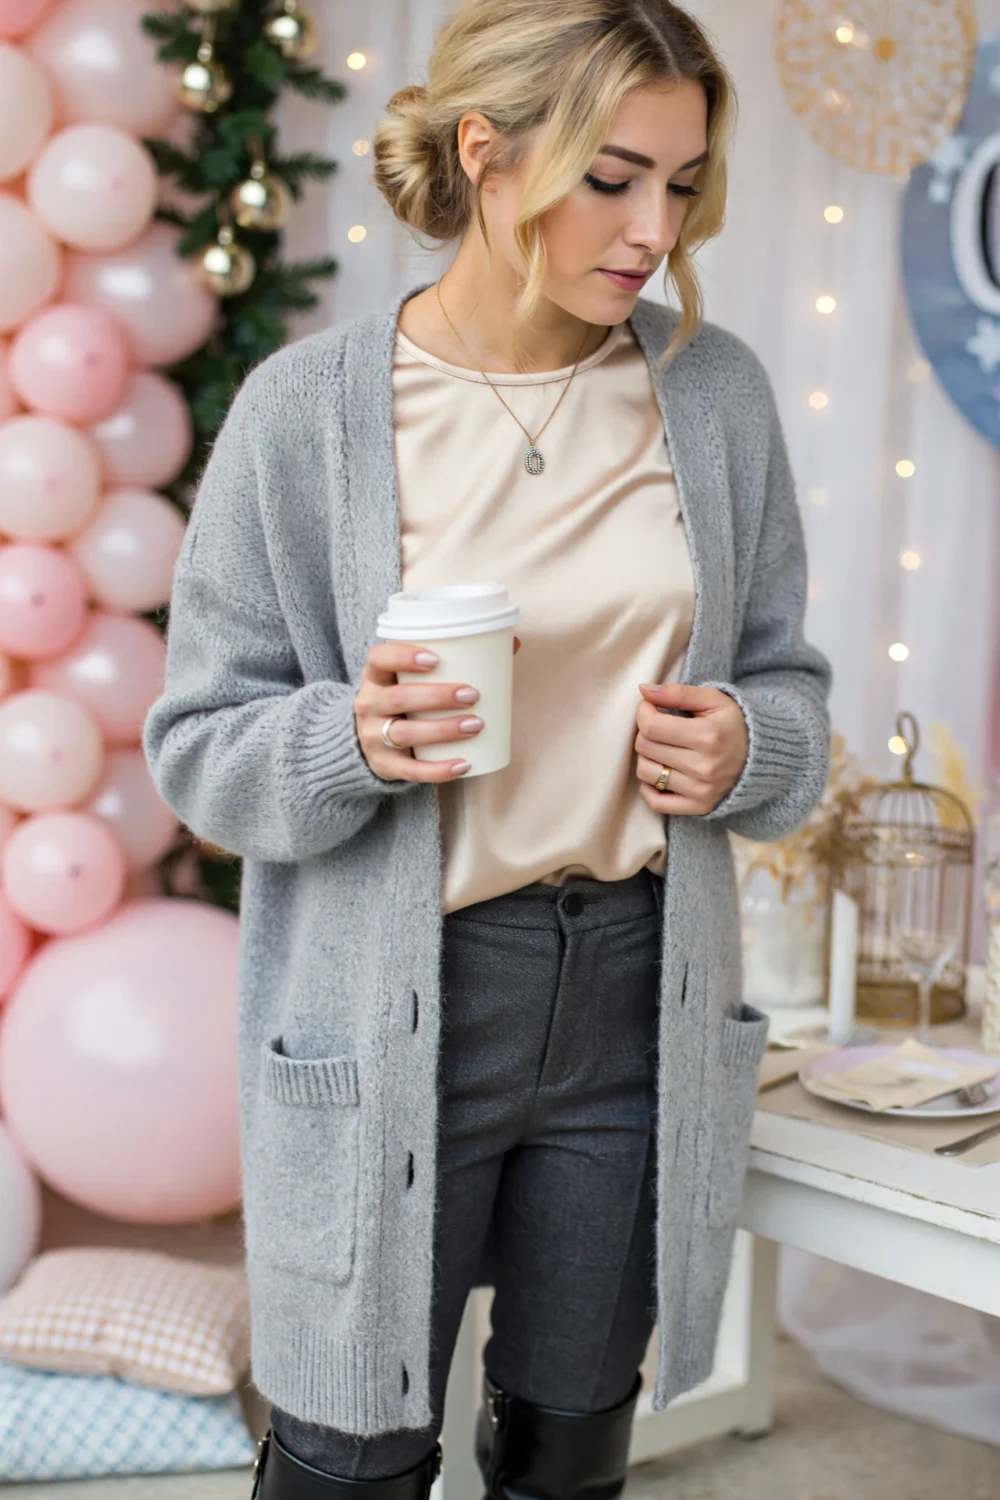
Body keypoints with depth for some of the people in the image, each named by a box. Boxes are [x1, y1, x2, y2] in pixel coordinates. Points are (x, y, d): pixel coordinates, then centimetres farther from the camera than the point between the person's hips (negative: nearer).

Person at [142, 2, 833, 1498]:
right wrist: (350, 741, -24)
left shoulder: (717, 392, -1)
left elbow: (789, 676, 11)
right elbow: (197, 745, -4)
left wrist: (748, 746, -11)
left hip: (642, 993, 3)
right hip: (386, 1020, -3)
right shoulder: (308, 406, -10)